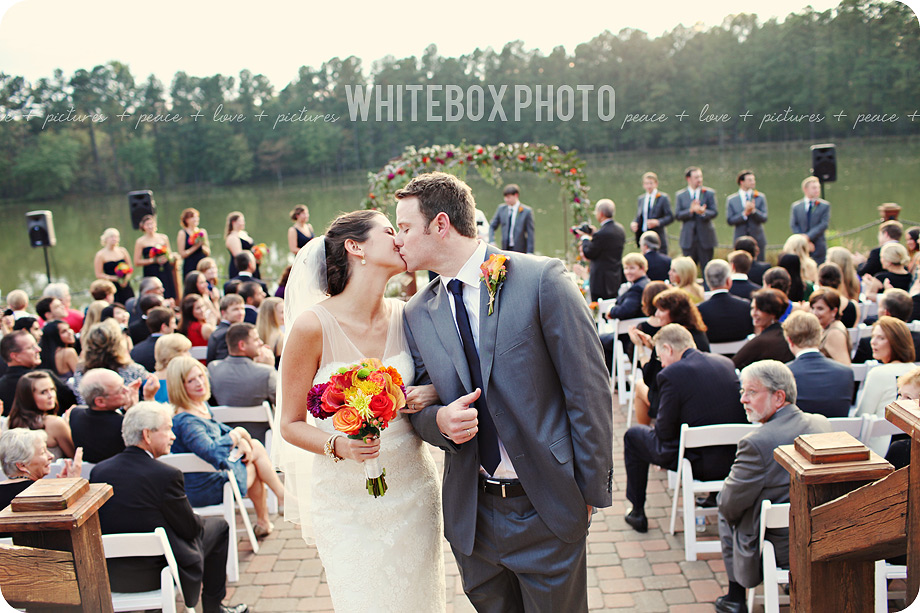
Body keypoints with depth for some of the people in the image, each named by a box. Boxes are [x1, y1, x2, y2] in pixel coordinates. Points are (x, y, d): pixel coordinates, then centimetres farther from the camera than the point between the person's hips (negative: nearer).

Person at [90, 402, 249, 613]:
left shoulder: (98, 470, -4)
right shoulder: (167, 475, -21)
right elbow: (191, 529, -12)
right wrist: (197, 522, 12)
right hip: (153, 576, -6)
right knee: (218, 526, 15)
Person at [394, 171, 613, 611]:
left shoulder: (540, 279, -11)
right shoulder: (416, 314, 4)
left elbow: (588, 388, -9)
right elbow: (421, 408, 11)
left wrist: (593, 490, -7)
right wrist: (440, 420, -13)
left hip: (547, 509, -3)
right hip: (470, 517, 4)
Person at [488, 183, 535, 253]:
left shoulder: (527, 211, -6)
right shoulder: (501, 208, 5)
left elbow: (530, 234, -6)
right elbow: (492, 227, 11)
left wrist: (529, 253, -11)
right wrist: (492, 242, -6)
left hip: (520, 250, -4)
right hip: (505, 249, 4)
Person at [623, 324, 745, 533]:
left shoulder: (671, 374, -16)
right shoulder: (726, 363, 3)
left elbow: (665, 433, -12)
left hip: (700, 464, -6)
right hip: (734, 459, 6)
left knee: (633, 436, 16)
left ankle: (637, 513, 24)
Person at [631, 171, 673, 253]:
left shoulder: (663, 198, -4)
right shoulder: (641, 198, 14)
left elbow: (670, 217, -9)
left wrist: (657, 222, -23)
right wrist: (634, 223, -3)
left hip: (658, 238, -5)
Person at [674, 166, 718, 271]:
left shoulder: (709, 193, 4)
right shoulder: (680, 195, 6)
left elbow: (714, 212, -3)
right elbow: (678, 216, -2)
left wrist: (703, 212, -23)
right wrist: (691, 210, -18)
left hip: (705, 238, -1)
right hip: (688, 238, 1)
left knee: (707, 269, 1)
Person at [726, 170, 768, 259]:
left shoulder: (760, 197, 5)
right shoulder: (731, 200, 2)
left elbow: (764, 218, -3)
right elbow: (729, 220, -6)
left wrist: (754, 210, -20)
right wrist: (744, 213, -19)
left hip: (758, 240, 1)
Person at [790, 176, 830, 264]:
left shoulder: (825, 205, 4)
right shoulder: (795, 206, 7)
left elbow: (824, 224, -5)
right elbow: (793, 225, 3)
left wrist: (809, 236, -15)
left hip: (819, 247, -1)